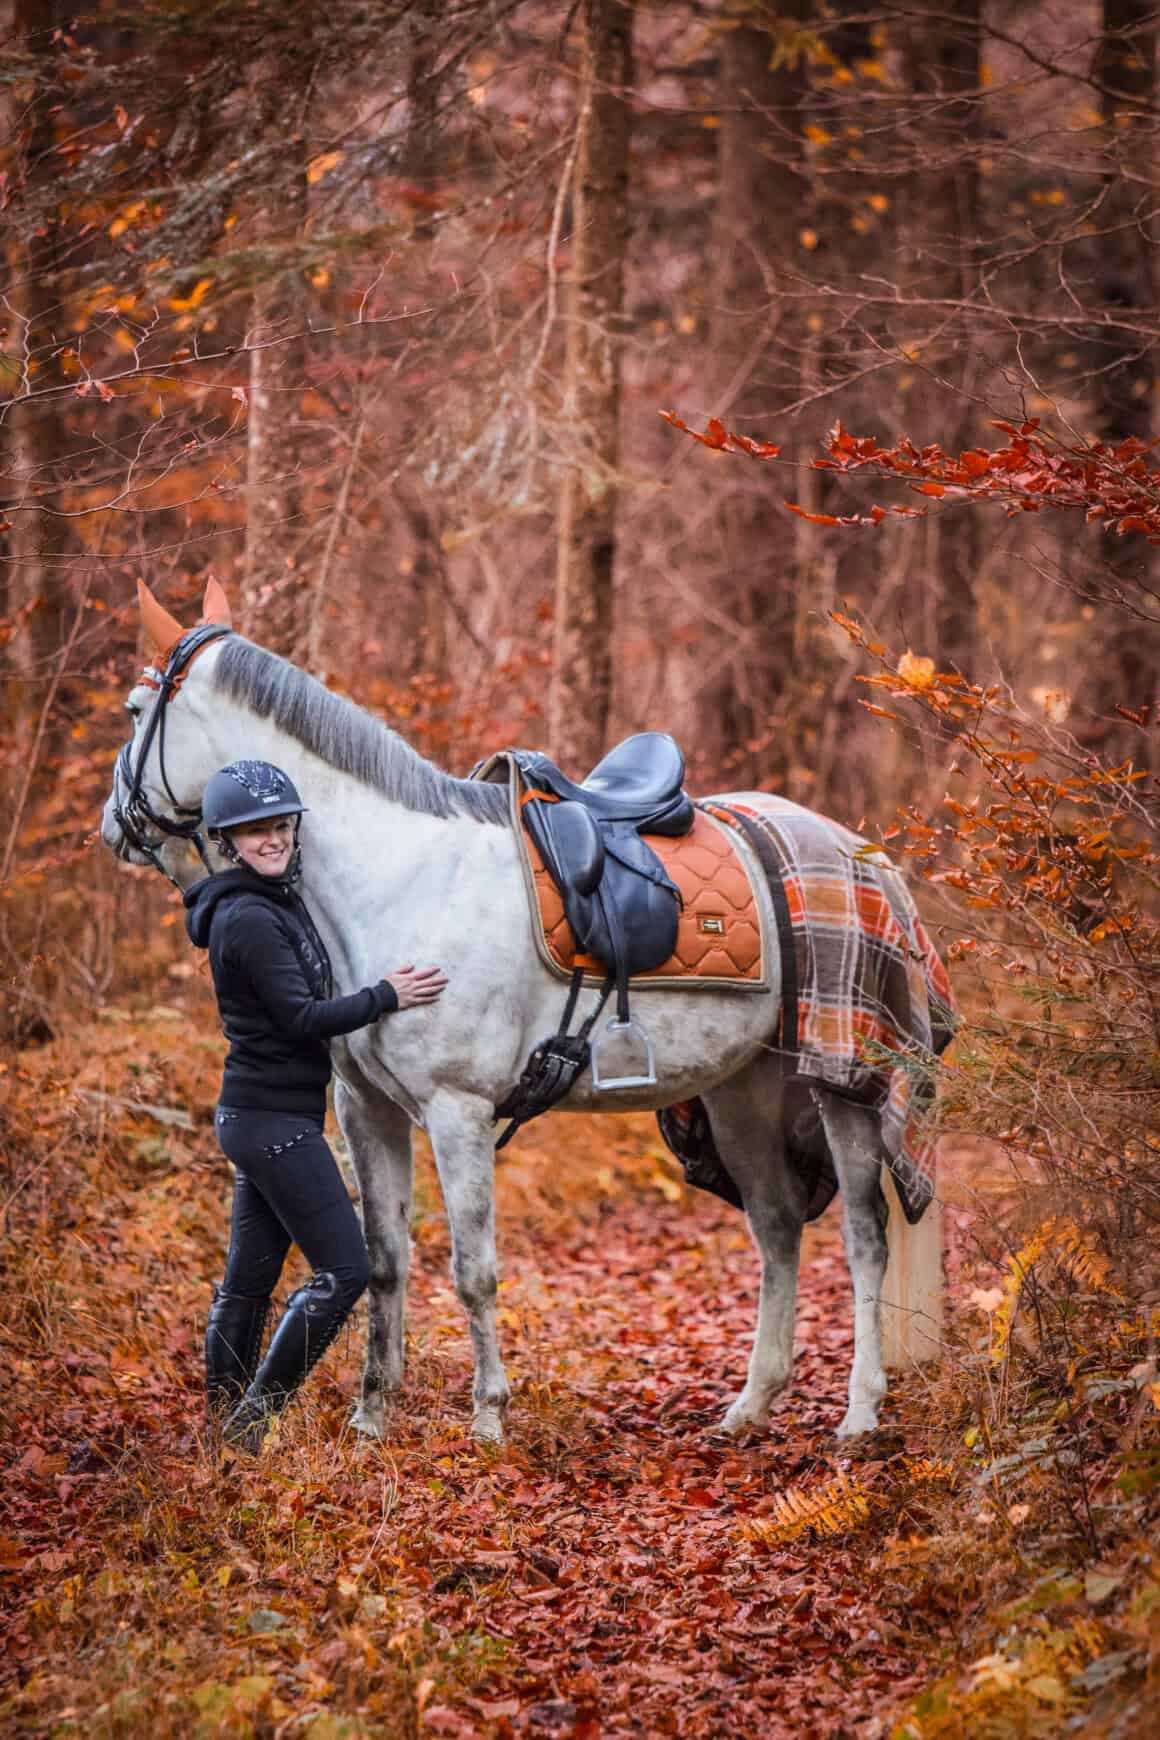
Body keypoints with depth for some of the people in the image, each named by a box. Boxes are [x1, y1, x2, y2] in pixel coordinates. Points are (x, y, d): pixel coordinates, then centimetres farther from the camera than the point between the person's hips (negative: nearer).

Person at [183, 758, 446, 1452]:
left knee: (248, 1283, 12)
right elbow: (301, 1016, -20)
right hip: (272, 1118, -10)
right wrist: (388, 996, -11)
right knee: (344, 1268, -9)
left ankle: (221, 1431, 18)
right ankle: (252, 1418, -5)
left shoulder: (280, 902, 13)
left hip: (269, 1117, 10)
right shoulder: (248, 919, -17)